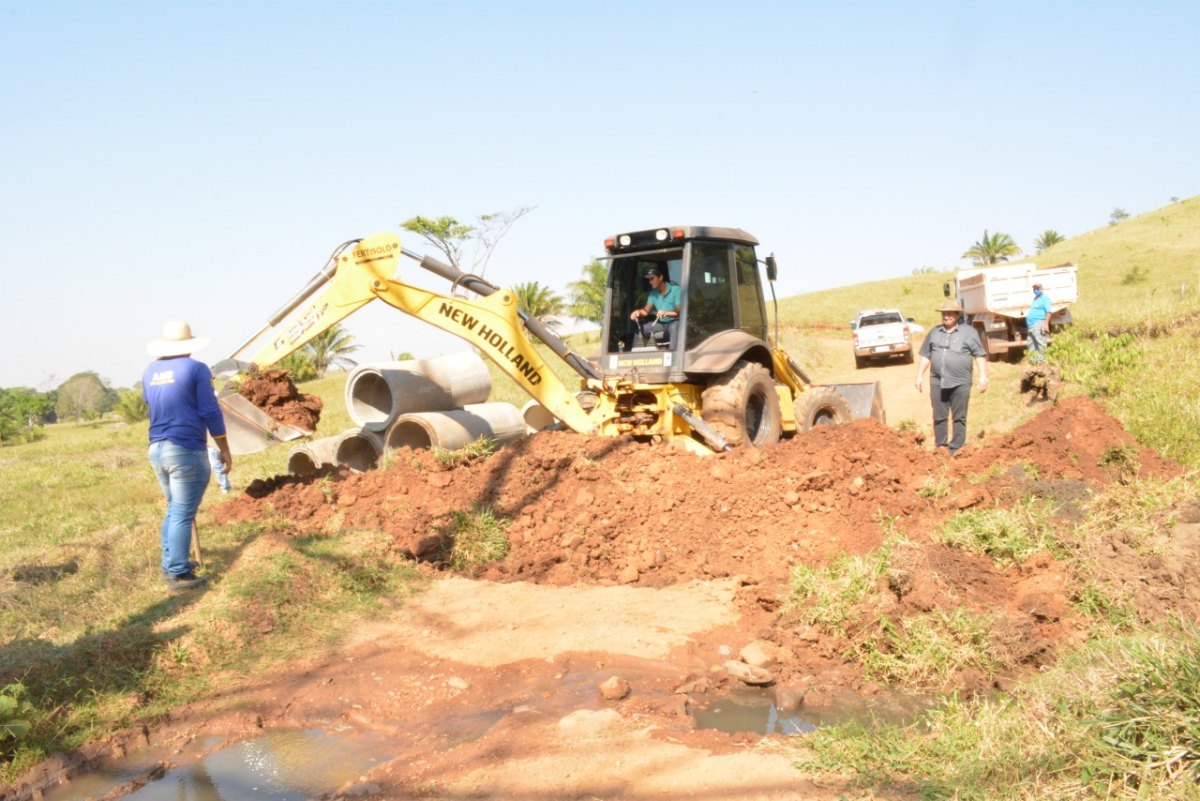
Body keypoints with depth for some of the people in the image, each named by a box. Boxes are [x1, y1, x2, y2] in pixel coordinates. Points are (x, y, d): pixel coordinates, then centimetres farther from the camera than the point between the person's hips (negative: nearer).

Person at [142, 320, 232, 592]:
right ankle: (178, 575, -1)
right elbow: (210, 413, -11)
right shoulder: (196, 369, -9)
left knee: (173, 509, 21)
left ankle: (170, 564, 26)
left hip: (157, 450, 7)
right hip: (187, 451, -7)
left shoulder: (150, 371, 9)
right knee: (183, 514, -2)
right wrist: (225, 450, -2)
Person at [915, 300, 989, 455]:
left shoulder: (968, 332, 3)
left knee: (959, 418, 2)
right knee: (939, 418, 6)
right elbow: (925, 356, 16)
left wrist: (983, 376, -8)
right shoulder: (934, 333, 13)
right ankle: (940, 448, 14)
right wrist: (920, 375, 10)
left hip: (960, 383, -3)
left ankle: (956, 450, 7)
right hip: (938, 382, 3)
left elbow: (980, 355, -1)